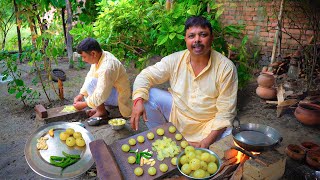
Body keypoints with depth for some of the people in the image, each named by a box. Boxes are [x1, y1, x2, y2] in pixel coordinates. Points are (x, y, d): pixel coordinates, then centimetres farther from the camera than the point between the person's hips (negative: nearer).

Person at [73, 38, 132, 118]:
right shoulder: (100, 57, -4)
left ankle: (102, 111, -9)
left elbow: (101, 96, -30)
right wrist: (81, 94, 1)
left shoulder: (107, 67, -31)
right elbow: (89, 76, 7)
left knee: (91, 82, -26)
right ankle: (99, 107, 9)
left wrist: (84, 104, -17)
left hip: (119, 97, -10)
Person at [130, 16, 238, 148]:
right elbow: (146, 76, -9)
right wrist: (138, 101, -29)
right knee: (146, 95, -15)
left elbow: (225, 111, -16)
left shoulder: (226, 67, -16)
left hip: (208, 124, -1)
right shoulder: (175, 60, -9)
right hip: (176, 112, 2)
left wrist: (208, 141, -24)